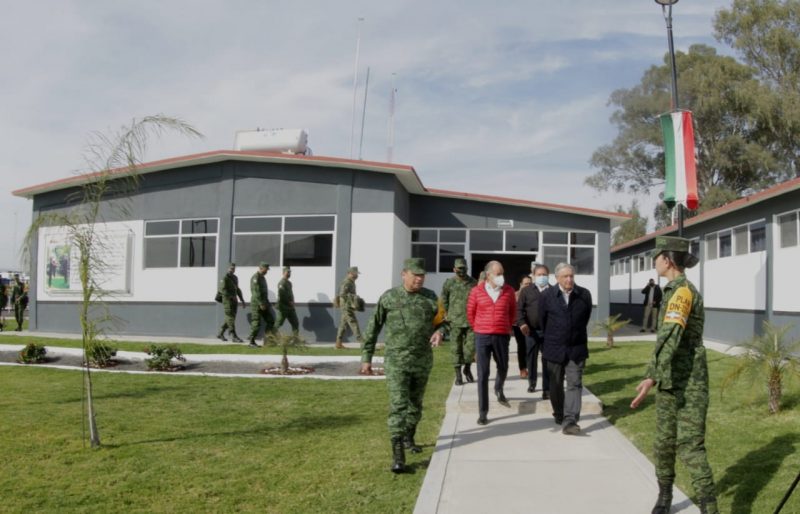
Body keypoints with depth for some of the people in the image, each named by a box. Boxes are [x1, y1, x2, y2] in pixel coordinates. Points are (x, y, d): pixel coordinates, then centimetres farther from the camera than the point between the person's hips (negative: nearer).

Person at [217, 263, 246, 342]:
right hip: (227, 301, -8)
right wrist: (231, 296, -21)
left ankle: (220, 334, 23)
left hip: (234, 301, 8)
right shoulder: (225, 278, -9)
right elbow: (222, 290, -19)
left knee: (229, 319, 11)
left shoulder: (235, 278, 15)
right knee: (230, 319, -9)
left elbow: (237, 290, 22)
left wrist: (242, 301, 18)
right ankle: (234, 337, -10)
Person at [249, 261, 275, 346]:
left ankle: (267, 340, 7)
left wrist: (266, 303, 17)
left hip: (264, 303, 9)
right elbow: (256, 292, -21)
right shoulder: (255, 277, -13)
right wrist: (261, 304, -23)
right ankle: (252, 342, 6)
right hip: (257, 304, -9)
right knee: (256, 323, -4)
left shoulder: (262, 277, 17)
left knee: (270, 321, 4)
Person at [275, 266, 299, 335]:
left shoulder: (289, 282, 15)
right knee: (278, 324, -2)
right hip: (283, 307, -9)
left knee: (295, 323, 6)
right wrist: (289, 302, -15)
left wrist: (292, 302, 4)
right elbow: (282, 296, -22)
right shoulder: (282, 283, -13)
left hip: (290, 308, 9)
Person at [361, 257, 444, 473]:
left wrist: (439, 331, -12)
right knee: (398, 405, -11)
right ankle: (398, 455, -11)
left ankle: (409, 438, 41)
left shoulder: (430, 297, 2)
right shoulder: (388, 298, -5)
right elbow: (373, 329, 1)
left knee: (415, 404, 18)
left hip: (423, 362, 4)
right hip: (396, 362, -3)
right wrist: (366, 358, 1)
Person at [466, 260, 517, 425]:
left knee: (503, 368, 19)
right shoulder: (477, 291, -5)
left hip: (502, 336, 2)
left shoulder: (509, 291, -2)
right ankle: (483, 412, 3)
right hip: (482, 337, -2)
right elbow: (470, 313, 8)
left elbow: (513, 311, 14)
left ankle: (498, 390, 53)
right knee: (483, 375, -2)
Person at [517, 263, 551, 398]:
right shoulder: (527, 291, 6)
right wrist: (521, 323, -14)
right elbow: (519, 309, 0)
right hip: (531, 331, 1)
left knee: (547, 360, -1)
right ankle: (532, 383, 29)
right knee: (531, 358, 12)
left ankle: (547, 389, 2)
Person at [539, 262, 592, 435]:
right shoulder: (547, 295, -6)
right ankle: (559, 414, 32)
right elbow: (542, 320, 6)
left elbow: (586, 317, 9)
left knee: (575, 384, -7)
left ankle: (570, 421, -10)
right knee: (556, 385, 13)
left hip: (576, 348, 0)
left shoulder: (584, 295, -4)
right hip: (554, 348, 0)